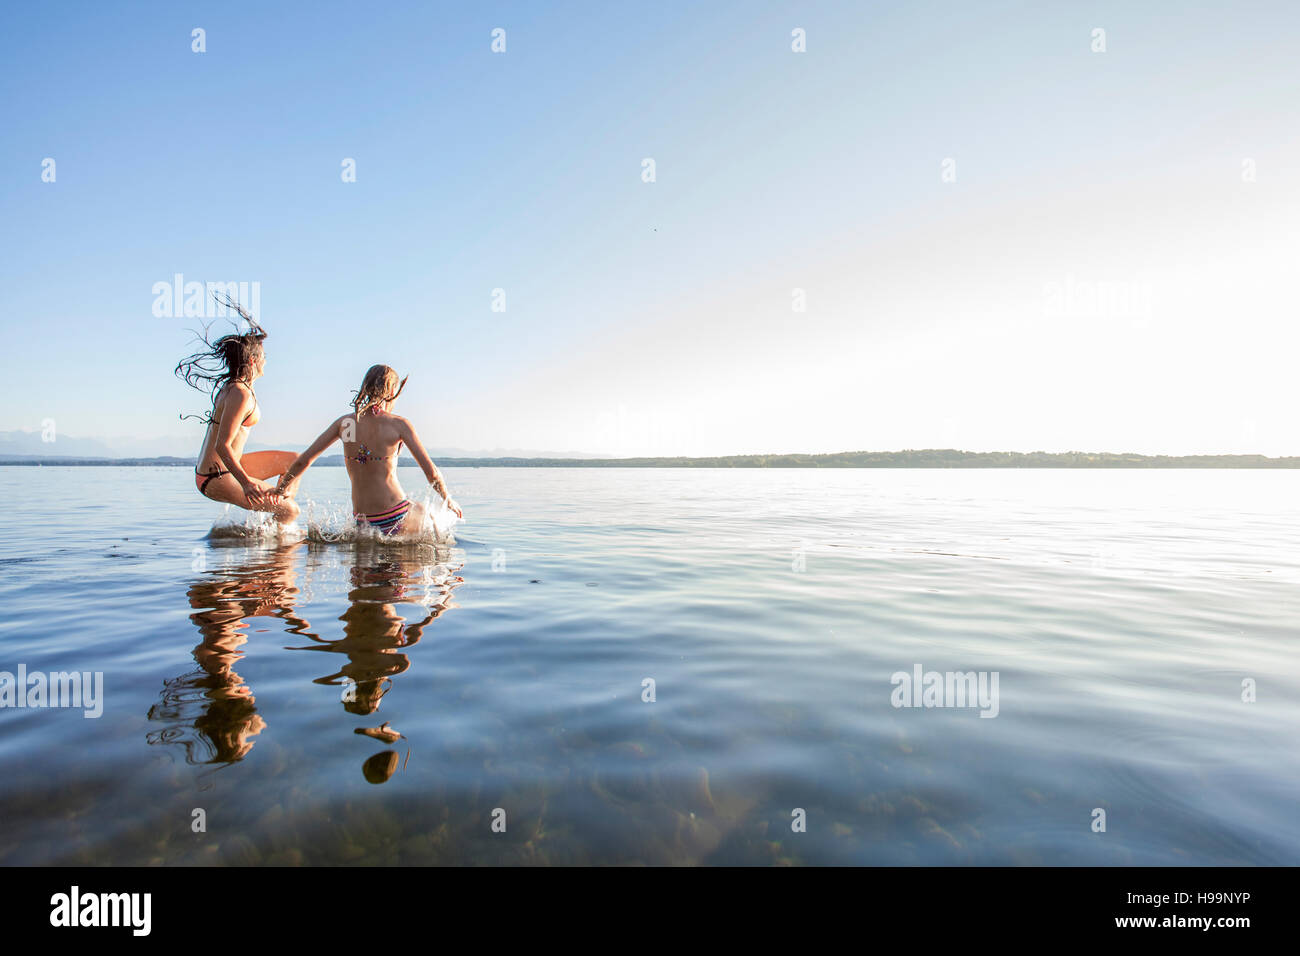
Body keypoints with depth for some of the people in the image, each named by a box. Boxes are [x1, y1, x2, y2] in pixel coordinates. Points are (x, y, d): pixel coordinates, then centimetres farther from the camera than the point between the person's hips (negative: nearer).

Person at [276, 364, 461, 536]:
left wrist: (281, 489, 23)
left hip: (363, 521, 4)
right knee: (423, 512, 32)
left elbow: (303, 461, 4)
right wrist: (449, 501, 7)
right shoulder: (399, 424, -9)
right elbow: (431, 472, -10)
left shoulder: (345, 422, 2)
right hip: (395, 519, -4)